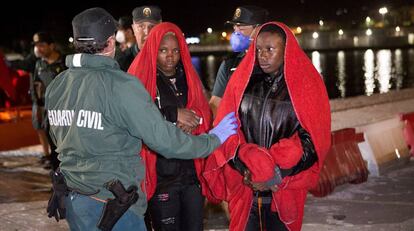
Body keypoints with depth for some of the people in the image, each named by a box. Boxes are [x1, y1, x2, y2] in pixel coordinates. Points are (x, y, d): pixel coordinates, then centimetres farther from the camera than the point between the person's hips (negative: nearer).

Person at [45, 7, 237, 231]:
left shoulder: (56, 86, 2)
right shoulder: (121, 85, -20)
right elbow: (163, 139, -19)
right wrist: (213, 139, -4)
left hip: (71, 201, 7)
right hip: (112, 206, -7)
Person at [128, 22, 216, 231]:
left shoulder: (188, 78, 12)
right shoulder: (141, 79, -4)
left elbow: (205, 115, 8)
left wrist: (192, 121, -13)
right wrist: (173, 115, -19)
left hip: (191, 172, 4)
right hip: (160, 176, -4)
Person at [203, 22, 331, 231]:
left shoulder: (306, 86, -2)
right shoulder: (243, 81, 4)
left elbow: (311, 141, -6)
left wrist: (275, 173, -16)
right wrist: (248, 167, -14)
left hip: (285, 193, -1)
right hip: (244, 189, 2)